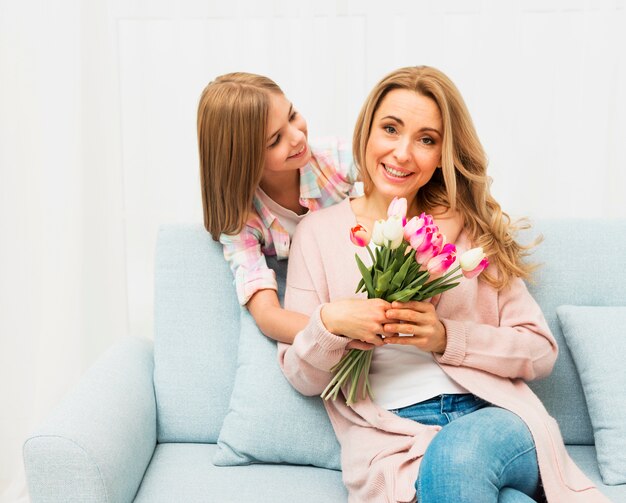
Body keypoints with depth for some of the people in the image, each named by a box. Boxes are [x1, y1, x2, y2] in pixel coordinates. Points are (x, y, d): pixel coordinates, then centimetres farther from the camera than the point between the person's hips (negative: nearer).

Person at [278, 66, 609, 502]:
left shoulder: (473, 227, 11)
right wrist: (330, 323, -14)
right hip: (394, 444, -1)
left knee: (459, 455, -34)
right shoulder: (319, 233, 9)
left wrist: (446, 338, -10)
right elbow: (302, 378, 8)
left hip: (496, 418, 1)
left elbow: (541, 351, 7)